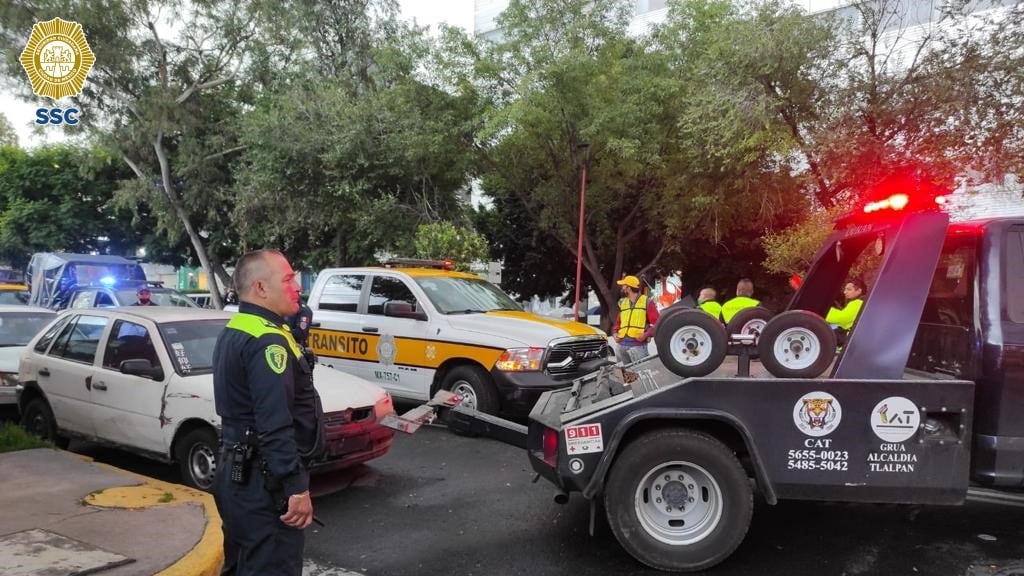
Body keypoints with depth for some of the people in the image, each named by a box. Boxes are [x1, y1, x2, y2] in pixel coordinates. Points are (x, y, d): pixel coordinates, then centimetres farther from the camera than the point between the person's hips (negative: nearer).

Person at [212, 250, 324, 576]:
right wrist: (296, 487, -24)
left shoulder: (232, 333, 13)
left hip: (236, 473, 11)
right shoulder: (268, 341, -20)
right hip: (263, 482, -10)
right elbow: (276, 425, -26)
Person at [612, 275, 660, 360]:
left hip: (638, 345, -6)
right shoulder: (622, 303, 18)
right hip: (622, 345, 6)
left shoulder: (647, 302, 2)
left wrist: (646, 334, -16)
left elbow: (657, 323, -2)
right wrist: (615, 332, 8)